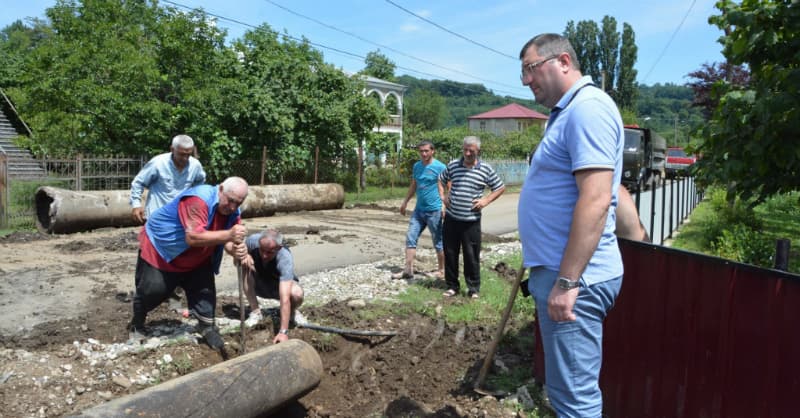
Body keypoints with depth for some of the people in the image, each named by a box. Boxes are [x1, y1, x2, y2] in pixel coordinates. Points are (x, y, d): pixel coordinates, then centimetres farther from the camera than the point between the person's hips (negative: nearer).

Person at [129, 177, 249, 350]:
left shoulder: (232, 212, -11)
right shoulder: (198, 199, -36)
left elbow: (228, 240, -12)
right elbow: (193, 238, -44)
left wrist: (239, 249, -37)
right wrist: (228, 235, -52)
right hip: (158, 247, -6)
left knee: (205, 289, -2)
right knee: (151, 290, 1)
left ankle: (207, 327, 15)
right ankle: (137, 325, 27)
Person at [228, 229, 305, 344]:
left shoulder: (285, 259, -39)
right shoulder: (254, 241, -30)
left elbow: (285, 298, -45)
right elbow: (229, 244, -13)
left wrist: (283, 332, -51)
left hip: (281, 284, -3)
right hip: (259, 285, 3)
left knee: (297, 294, -36)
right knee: (245, 266, -27)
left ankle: (292, 311, 2)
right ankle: (255, 311, -12)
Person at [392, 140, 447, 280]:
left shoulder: (440, 167, -11)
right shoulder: (416, 166, 9)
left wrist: (445, 207, -18)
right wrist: (405, 202, 21)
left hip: (434, 210, -6)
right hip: (418, 209, 6)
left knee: (438, 242, 5)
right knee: (410, 238, 2)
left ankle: (442, 271, 20)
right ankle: (408, 270, 8)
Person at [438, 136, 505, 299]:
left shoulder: (486, 169, -3)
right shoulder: (452, 165, 5)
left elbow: (500, 188, 6)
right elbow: (441, 180, 22)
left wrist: (486, 200, -5)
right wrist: (443, 196, 8)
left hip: (471, 221, -3)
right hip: (451, 218, 3)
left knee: (471, 255, 2)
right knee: (450, 253, 8)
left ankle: (474, 288, 16)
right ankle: (452, 286, 22)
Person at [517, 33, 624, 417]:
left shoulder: (587, 107, -15)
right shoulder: (568, 112, 18)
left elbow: (595, 200, -25)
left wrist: (566, 281, -25)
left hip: (572, 277, -10)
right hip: (558, 270, 10)